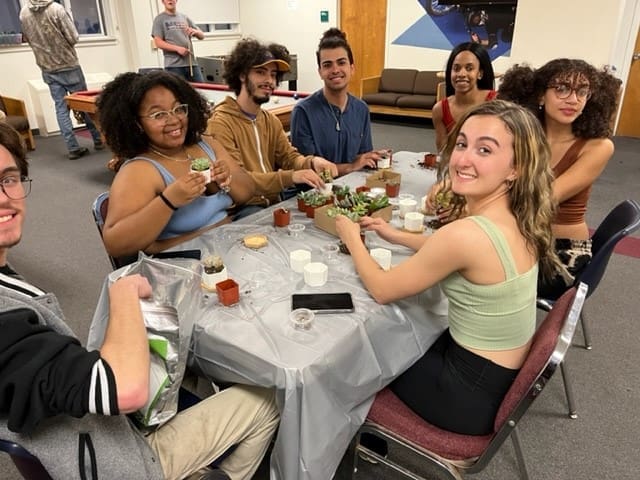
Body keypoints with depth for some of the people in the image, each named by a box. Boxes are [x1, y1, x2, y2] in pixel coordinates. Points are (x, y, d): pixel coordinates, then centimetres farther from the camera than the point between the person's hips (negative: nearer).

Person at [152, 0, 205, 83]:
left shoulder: (184, 17, 17)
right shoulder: (159, 19, 5)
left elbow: (201, 36, 16)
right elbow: (158, 43, -5)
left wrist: (195, 31, -9)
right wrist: (177, 48, -18)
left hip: (192, 63, 4)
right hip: (174, 65, -4)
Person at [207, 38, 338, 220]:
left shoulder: (271, 120, 13)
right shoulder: (221, 122, -13)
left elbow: (289, 157, 7)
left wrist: (311, 162, -17)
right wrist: (290, 177, -32)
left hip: (273, 203, 8)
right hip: (241, 210, -7)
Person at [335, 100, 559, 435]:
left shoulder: (466, 233, -34)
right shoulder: (517, 218, -7)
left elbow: (382, 290, -19)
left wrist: (352, 238, -3)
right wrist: (396, 235, 12)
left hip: (475, 394, -7)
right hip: (507, 378, 7)